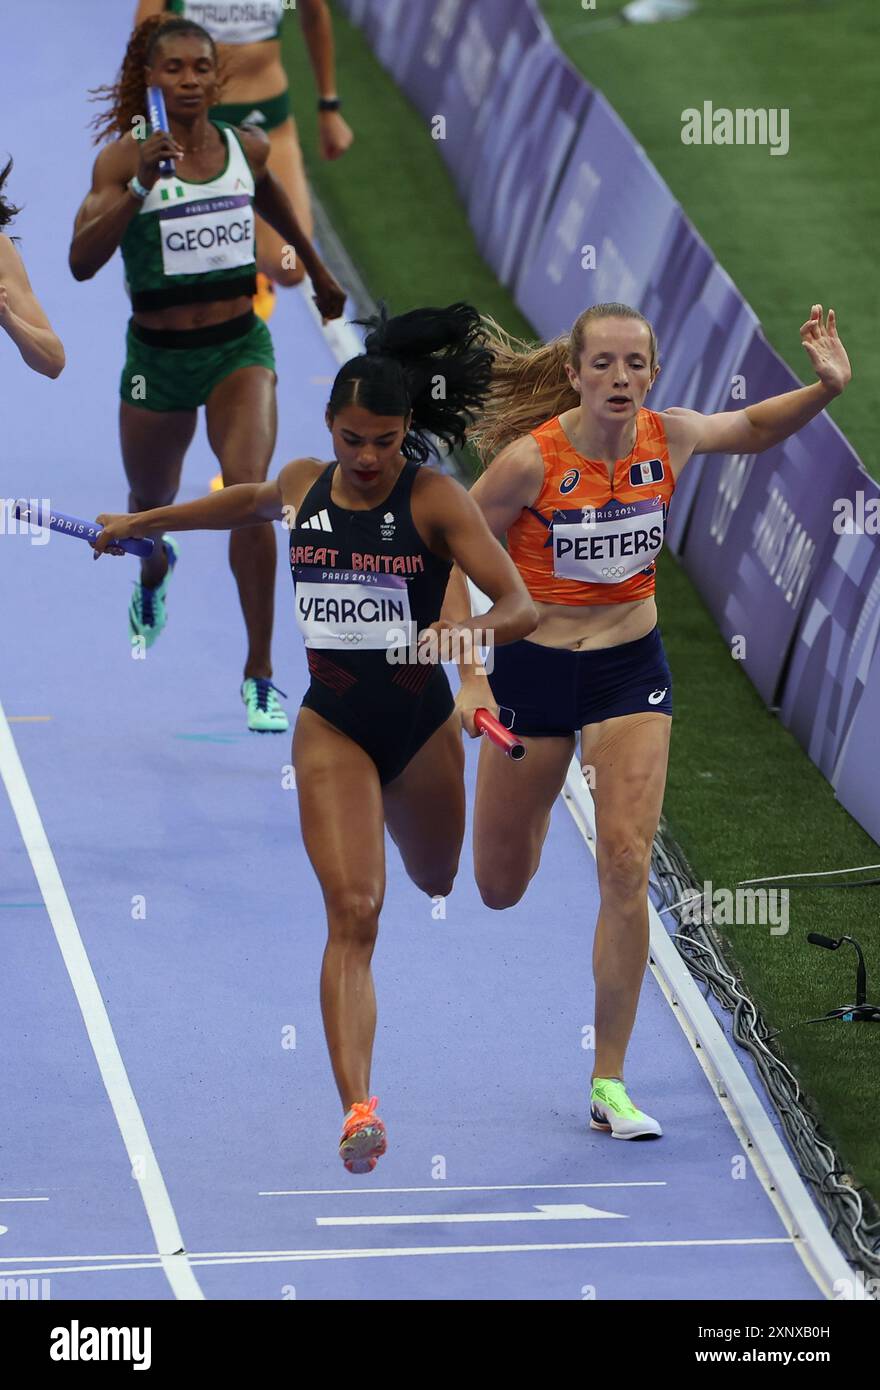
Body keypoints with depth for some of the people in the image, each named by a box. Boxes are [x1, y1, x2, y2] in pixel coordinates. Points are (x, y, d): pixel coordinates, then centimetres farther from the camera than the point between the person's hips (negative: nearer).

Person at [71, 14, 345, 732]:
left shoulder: (248, 148, -2)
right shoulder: (124, 158, -13)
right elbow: (82, 260, -26)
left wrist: (317, 270, 34)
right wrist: (141, 183, -36)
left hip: (239, 348, 0)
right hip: (157, 357, 0)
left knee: (249, 486, -22)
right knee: (152, 500, 21)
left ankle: (260, 674, -14)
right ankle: (154, 573, 61)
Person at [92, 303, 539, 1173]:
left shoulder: (434, 499, -14)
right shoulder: (301, 486, -3)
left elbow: (520, 607, -19)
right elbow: (247, 502, 23)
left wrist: (466, 632, -40)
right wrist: (144, 521, 34)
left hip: (421, 722, 0)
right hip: (332, 724, 0)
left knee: (444, 888, 25)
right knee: (352, 912, -16)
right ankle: (358, 1109, -26)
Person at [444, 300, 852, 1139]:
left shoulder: (669, 439, -9)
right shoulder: (530, 459, -21)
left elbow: (755, 428, 12)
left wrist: (826, 387, -7)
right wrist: (471, 678, -17)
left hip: (631, 668, 2)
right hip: (533, 667, -2)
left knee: (625, 871, -12)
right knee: (501, 891, 11)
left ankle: (609, 1083, -3)